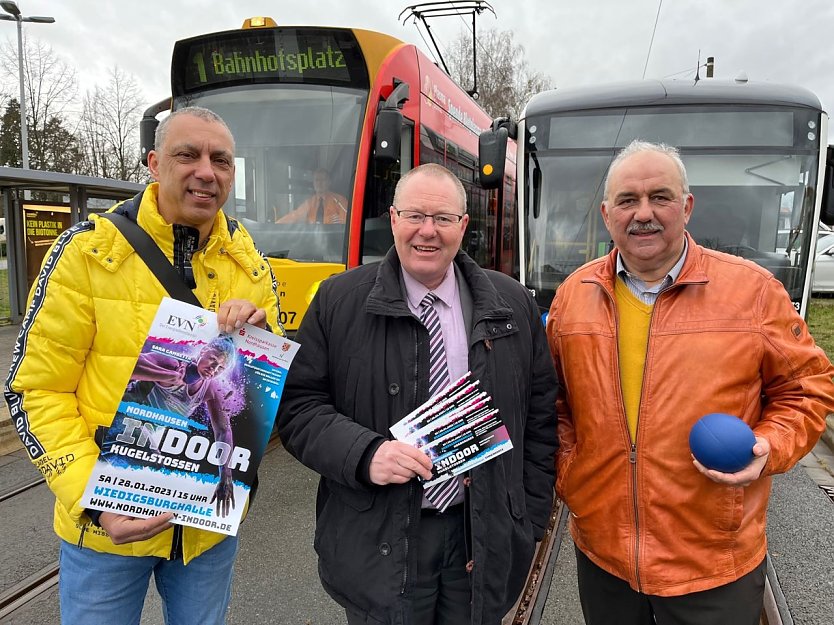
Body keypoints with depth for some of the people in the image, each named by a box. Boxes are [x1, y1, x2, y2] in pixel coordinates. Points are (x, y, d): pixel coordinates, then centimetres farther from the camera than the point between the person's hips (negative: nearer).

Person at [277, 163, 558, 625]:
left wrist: (530, 522, 3)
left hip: (486, 540, 2)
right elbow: (297, 405, -4)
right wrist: (364, 454, -21)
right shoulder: (338, 301, -4)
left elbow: (540, 417, 5)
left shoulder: (513, 305, 2)